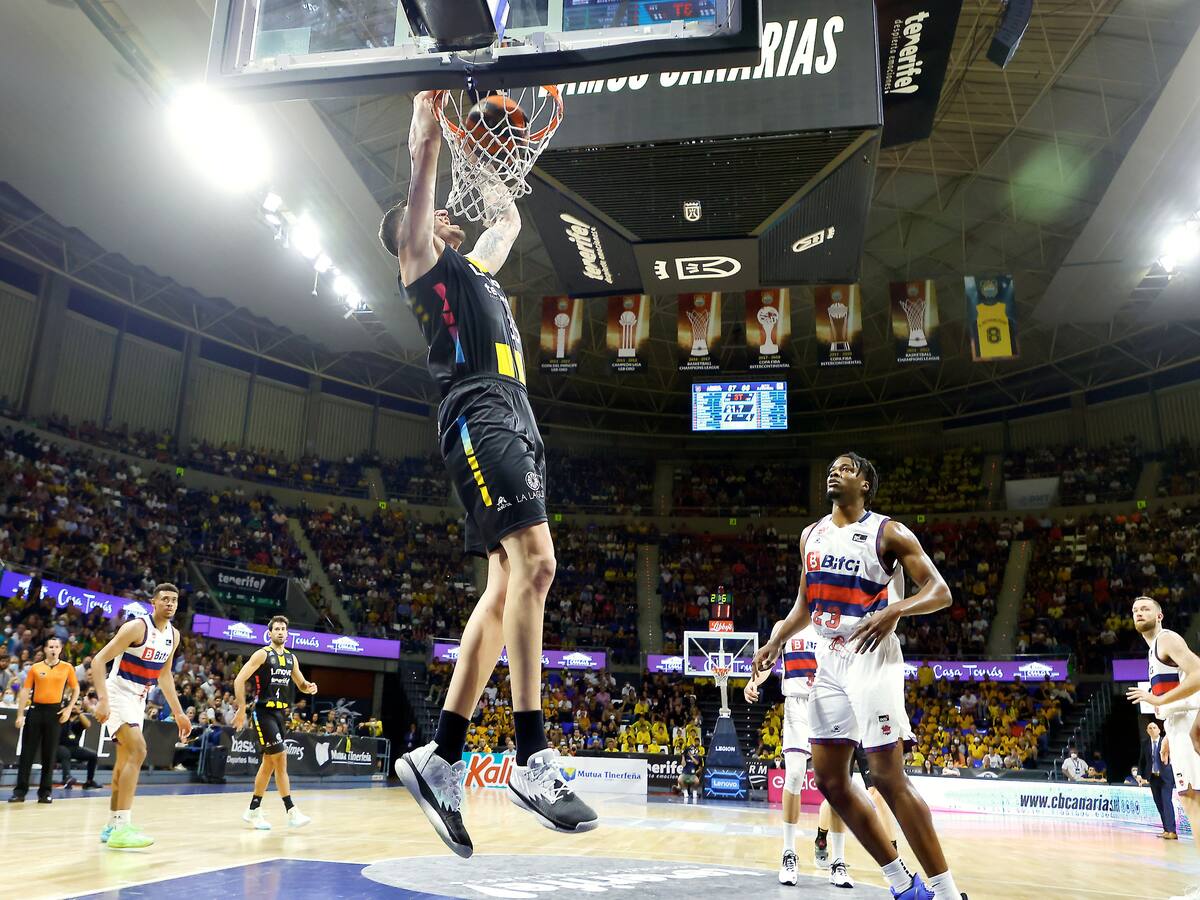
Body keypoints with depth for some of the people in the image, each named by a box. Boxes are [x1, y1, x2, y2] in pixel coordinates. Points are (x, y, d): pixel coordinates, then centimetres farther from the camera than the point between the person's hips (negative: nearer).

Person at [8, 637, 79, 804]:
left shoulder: (67, 668, 4)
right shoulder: (35, 668, 5)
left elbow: (76, 689, 11)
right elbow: (25, 691, 4)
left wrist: (69, 708, 1)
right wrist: (20, 715, -2)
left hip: (55, 712, -1)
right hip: (36, 710, 1)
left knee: (49, 754, 2)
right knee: (27, 752, 1)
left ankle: (45, 791, 9)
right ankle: (20, 790, 8)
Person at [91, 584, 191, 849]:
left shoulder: (174, 635, 5)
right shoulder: (137, 627, -19)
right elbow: (98, 660, -21)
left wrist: (178, 713, 16)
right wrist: (102, 699, -32)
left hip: (138, 699, 9)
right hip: (118, 694, -9)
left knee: (126, 761, 15)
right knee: (138, 750, -23)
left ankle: (112, 825, 27)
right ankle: (122, 827, -24)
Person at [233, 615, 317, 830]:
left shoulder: (291, 658, 12)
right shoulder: (262, 654, -8)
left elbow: (301, 684, 20)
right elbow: (239, 680, -14)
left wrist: (309, 687, -4)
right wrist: (241, 708, -20)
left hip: (280, 713, 7)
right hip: (263, 712, -7)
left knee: (269, 762, 12)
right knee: (280, 758, -13)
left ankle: (253, 810, 24)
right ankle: (292, 812, -13)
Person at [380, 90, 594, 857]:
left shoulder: (475, 265, 33)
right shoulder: (422, 258, 12)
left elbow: (511, 219, 50)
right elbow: (423, 150, 8)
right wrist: (431, 99, 19)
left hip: (516, 423, 9)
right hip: (480, 416, -9)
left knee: (509, 583, -1)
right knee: (533, 562, -23)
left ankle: (441, 760, 0)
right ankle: (534, 759, -23)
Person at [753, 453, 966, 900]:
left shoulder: (888, 533, -6)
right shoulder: (811, 535, 13)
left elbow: (940, 591, -11)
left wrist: (893, 611, -28)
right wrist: (775, 642, 10)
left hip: (872, 658, -7)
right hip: (830, 661, 7)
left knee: (888, 777, -10)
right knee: (830, 778, 7)